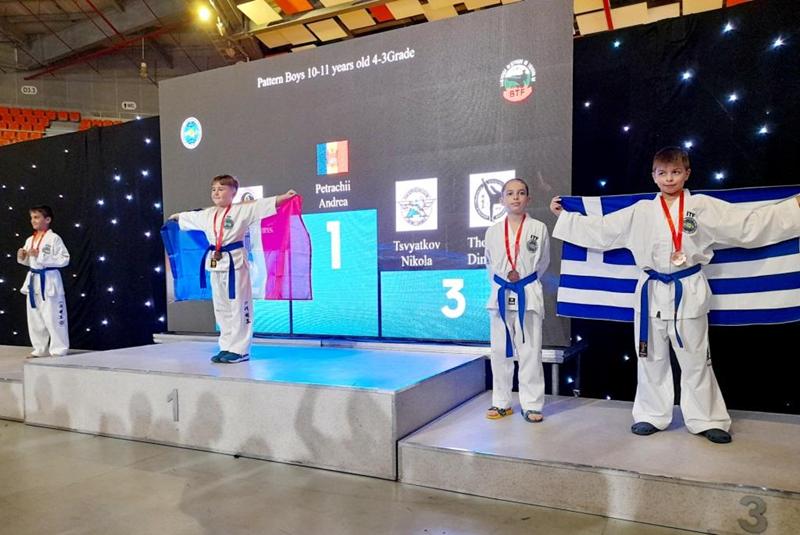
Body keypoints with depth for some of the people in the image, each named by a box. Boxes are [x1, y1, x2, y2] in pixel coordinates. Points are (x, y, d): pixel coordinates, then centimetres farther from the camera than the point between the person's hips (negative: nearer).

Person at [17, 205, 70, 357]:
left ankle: (59, 350, 4)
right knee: (34, 318, 14)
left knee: (53, 318, -5)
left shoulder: (54, 238, -10)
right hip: (33, 280, 8)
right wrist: (22, 257, 0)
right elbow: (29, 262, 21)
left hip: (49, 281, -8)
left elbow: (64, 259, -17)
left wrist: (40, 255, -20)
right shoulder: (30, 240, 12)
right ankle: (39, 349, 25)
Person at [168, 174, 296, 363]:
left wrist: (284, 197, -30)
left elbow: (263, 205, -18)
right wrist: (176, 216, 51)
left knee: (239, 306, -3)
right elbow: (190, 217, 34)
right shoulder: (208, 215, 15)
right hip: (216, 263, 8)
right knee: (221, 308, 13)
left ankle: (240, 349, 4)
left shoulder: (242, 210, -7)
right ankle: (227, 347, 23)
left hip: (234, 262, -7)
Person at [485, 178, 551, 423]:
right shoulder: (493, 231, 3)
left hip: (528, 294, -2)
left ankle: (532, 404, 13)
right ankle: (501, 402, 21)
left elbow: (543, 262, 9)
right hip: (500, 294, 3)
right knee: (500, 350, 9)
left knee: (530, 350, 2)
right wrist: (501, 280, 8)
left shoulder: (538, 228, -2)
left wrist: (525, 280, 8)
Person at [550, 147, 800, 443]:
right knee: (652, 359, 12)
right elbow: (599, 229, 6)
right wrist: (563, 216, 5)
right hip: (652, 293, 2)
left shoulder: (703, 207, -1)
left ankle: (707, 420, 23)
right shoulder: (639, 212, 4)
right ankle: (651, 415, 26)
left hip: (689, 293, -2)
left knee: (696, 360, 8)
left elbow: (749, 225, -3)